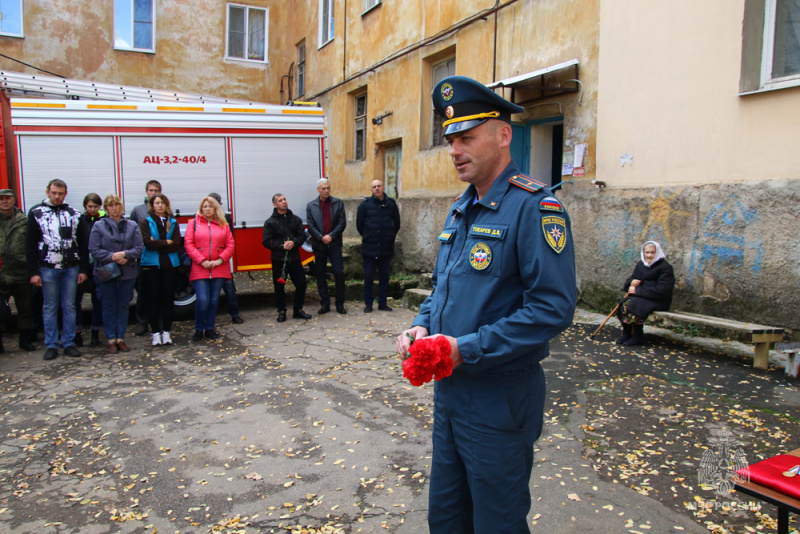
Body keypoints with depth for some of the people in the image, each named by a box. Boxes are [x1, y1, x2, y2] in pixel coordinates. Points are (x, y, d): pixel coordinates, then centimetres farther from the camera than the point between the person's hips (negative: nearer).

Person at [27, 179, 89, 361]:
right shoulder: (36, 213, 2)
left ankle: (69, 343, 13)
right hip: (47, 268, -1)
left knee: (69, 306, 6)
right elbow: (30, 245, 0)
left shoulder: (73, 214, 8)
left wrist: (83, 269, 2)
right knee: (50, 307, 5)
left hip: (71, 268, 2)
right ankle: (51, 345, 12)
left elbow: (82, 243, 8)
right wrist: (33, 272, -6)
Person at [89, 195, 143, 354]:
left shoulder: (132, 226, 3)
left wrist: (124, 254, -18)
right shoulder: (99, 226, -2)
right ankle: (111, 340, 14)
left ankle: (121, 338, 18)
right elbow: (94, 250, -7)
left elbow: (139, 249, -2)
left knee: (123, 305, 8)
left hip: (127, 273, 2)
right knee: (109, 306, 5)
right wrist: (112, 257, -18)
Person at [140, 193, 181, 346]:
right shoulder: (146, 223, 3)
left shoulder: (173, 223, 9)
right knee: (153, 300, 2)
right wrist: (166, 243, -8)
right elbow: (148, 243, -12)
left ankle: (166, 332, 11)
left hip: (170, 265, 2)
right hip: (151, 265, -2)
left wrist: (157, 244, -10)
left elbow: (177, 245, -3)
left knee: (168, 299, 3)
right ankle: (155, 333, 9)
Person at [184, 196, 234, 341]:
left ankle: (209, 328, 19)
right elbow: (188, 244, -2)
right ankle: (198, 329, 9)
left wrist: (220, 260, -9)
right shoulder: (193, 223, 6)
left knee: (214, 300, 6)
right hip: (199, 269, -2)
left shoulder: (223, 224, 10)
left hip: (219, 268, 2)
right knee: (203, 300, -10)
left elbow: (230, 245, 5)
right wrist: (202, 261, -11)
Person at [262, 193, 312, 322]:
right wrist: (282, 246, -17)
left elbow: (302, 236, 5)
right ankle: (281, 312, 18)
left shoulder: (295, 219, 9)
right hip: (278, 260, -3)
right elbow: (266, 242, -5)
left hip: (294, 258, 3)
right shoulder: (270, 222, -1)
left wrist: (294, 242, -15)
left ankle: (298, 310, 18)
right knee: (279, 287, 4)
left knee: (301, 283, 3)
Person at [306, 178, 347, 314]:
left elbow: (342, 222, 0)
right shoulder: (311, 206, 7)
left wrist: (331, 236, -11)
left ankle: (340, 304, 6)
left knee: (339, 273, -5)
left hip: (334, 243, -1)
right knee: (321, 275, 5)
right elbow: (310, 226, 1)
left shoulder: (338, 203, 6)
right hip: (319, 245, 1)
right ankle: (325, 304, 15)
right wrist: (321, 238, -12)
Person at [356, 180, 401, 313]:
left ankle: (382, 303, 16)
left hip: (386, 247, 2)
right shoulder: (365, 204, -1)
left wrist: (390, 237, 12)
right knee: (368, 276, 2)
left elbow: (396, 223, 14)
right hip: (369, 248, -1)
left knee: (384, 277, 6)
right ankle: (368, 304, 11)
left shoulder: (391, 204, 4)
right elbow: (359, 224, 7)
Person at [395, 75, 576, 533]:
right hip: (449, 389, 8)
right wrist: (423, 327, 1)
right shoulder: (461, 210, 11)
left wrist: (467, 349, -24)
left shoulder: (534, 207, -16)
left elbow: (553, 309, -23)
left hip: (500, 400, -8)